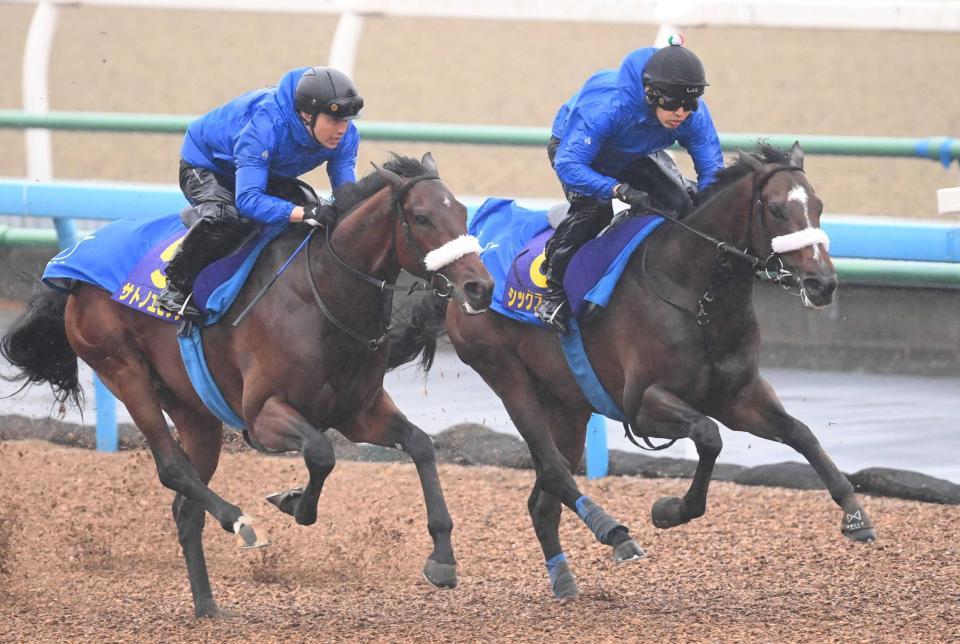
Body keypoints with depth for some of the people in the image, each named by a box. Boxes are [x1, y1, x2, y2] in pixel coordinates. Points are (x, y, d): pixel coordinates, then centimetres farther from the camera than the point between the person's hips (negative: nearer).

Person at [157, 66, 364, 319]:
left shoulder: (345, 135, -23)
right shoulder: (265, 125, -43)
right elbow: (248, 199, -49)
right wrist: (305, 213, -61)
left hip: (271, 173, 7)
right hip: (206, 163, -7)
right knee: (224, 216, -36)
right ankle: (177, 285, -17)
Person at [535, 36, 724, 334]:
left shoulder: (694, 115, -30)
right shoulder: (606, 105, -46)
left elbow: (712, 170, -22)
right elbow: (569, 166, -48)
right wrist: (621, 190, -60)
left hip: (636, 155, 5)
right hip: (573, 145, -5)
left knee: (686, 201, -14)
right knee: (593, 208, -32)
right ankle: (553, 289, -14)